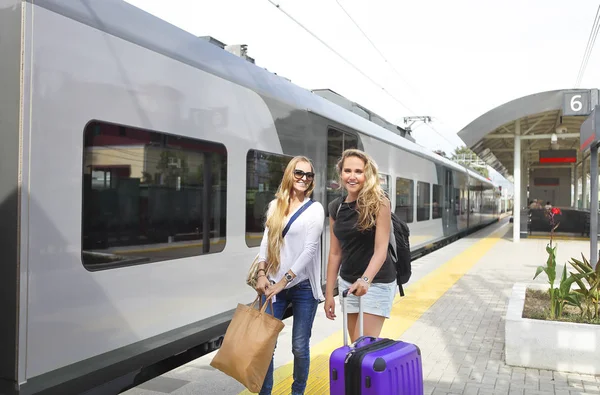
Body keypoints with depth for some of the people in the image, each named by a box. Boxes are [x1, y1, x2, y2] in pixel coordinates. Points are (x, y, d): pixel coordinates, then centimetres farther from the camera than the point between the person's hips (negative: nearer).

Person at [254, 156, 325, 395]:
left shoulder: (315, 209, -3)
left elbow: (310, 249, -11)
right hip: (274, 285, 3)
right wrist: (261, 273, -3)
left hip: (303, 286, -3)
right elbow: (266, 241, 11)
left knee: (299, 346, 5)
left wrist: (284, 280, -15)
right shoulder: (275, 205, 9)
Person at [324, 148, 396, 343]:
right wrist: (329, 293, 5)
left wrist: (366, 280, -34)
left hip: (377, 282, -5)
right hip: (347, 282, 5)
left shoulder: (379, 203, -12)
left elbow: (381, 249, -18)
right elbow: (335, 253, 6)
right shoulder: (336, 207, 3)